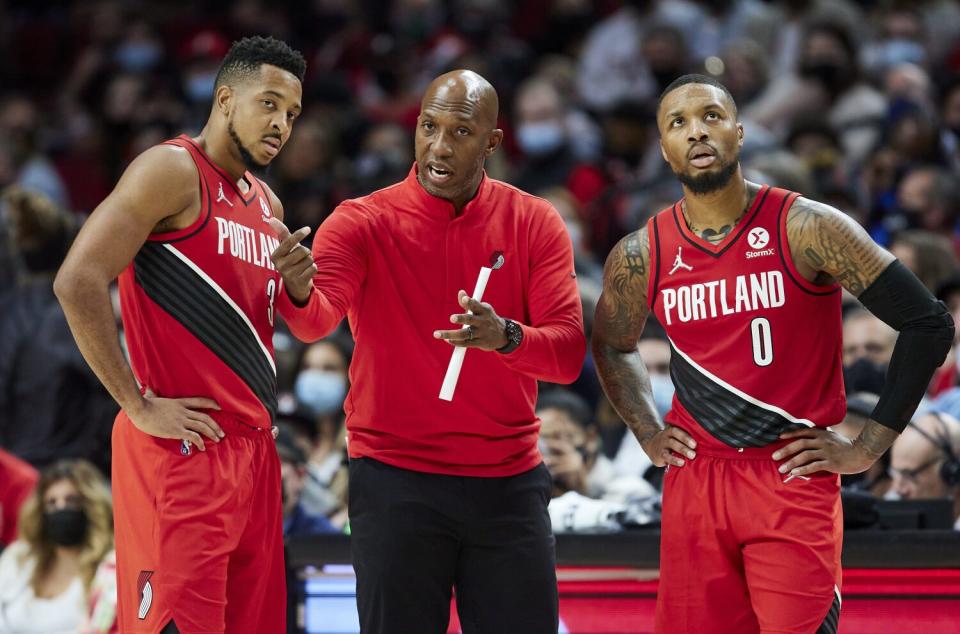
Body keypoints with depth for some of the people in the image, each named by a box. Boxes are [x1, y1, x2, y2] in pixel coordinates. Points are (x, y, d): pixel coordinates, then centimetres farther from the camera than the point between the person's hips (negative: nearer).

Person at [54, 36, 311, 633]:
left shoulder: (267, 206, 18)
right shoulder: (174, 170, -7)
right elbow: (78, 282, -17)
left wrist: (298, 280, 10)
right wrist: (140, 406, -16)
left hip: (253, 446, 9)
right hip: (183, 449, -9)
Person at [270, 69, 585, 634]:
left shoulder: (535, 224, 1)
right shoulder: (363, 222, -4)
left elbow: (568, 354, -6)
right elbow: (320, 317, -21)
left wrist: (506, 336, -28)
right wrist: (300, 293, -45)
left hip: (509, 484, 2)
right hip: (396, 482, -2)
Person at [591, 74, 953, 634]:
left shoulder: (807, 230, -9)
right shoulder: (639, 258, 2)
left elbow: (928, 324, -8)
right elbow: (613, 346, 25)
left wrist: (867, 449, -7)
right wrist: (649, 435, 11)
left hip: (796, 478, -3)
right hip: (695, 481, 3)